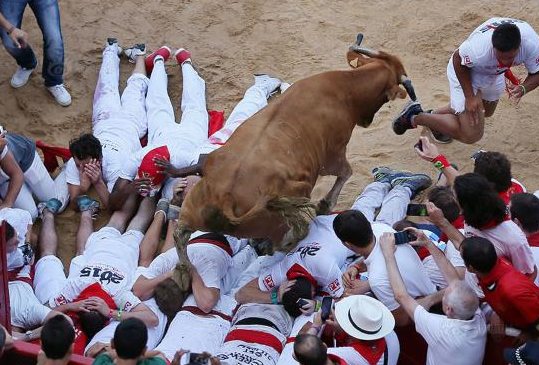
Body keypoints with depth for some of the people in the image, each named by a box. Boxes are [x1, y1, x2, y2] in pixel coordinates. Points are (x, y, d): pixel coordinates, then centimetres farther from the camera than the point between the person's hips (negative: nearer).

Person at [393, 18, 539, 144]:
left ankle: (435, 116, 51)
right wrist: (470, 97, -24)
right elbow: (458, 61, -24)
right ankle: (415, 118, 3)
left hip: (493, 74, 6)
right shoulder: (479, 48, -46)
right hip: (465, 72, -6)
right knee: (471, 135, -12)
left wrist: (522, 88, -41)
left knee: (487, 112, 32)